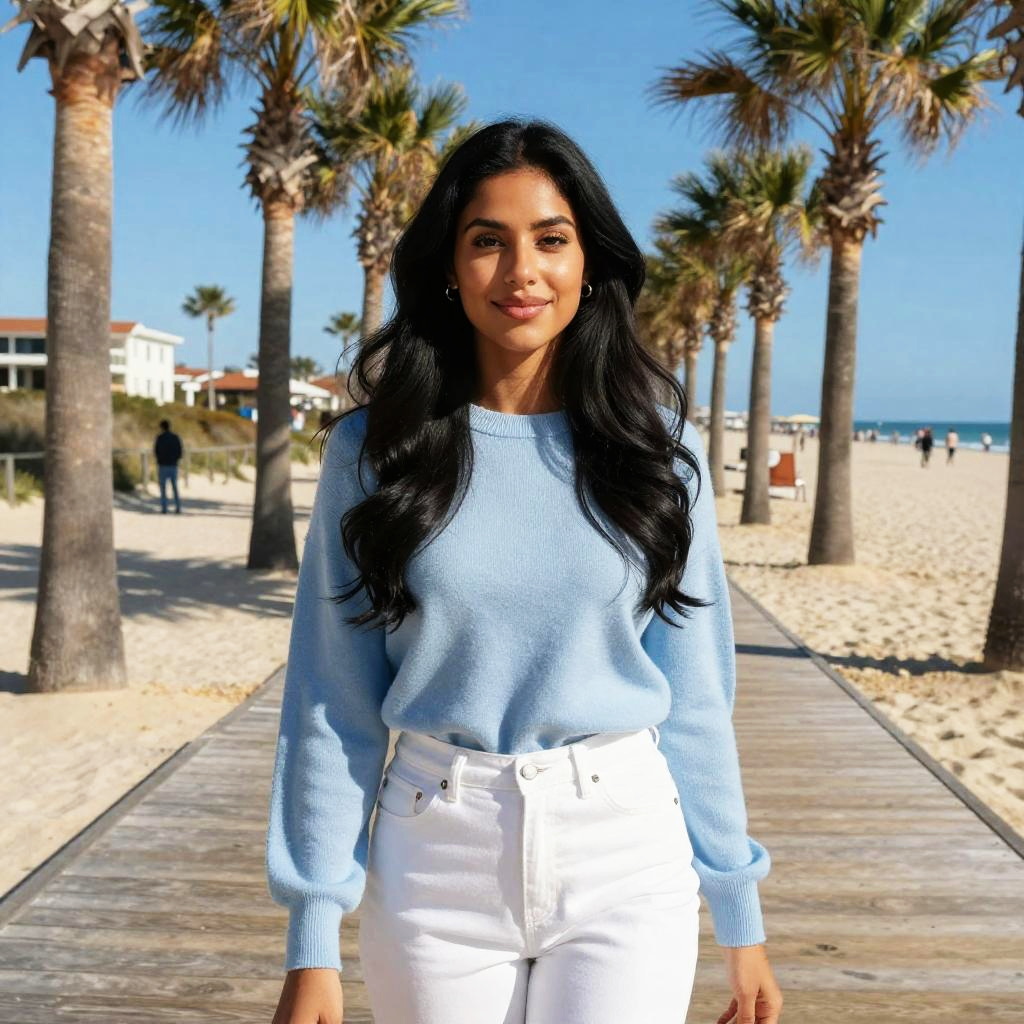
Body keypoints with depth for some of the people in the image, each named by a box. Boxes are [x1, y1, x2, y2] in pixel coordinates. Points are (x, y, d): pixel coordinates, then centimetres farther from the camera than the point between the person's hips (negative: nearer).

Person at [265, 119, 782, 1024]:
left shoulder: (655, 449, 0)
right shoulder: (372, 453, -3)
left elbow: (695, 696, 3)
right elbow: (334, 706, -2)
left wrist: (740, 916, 5)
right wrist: (312, 946, -3)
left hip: (627, 859, 0)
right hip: (435, 861, 0)